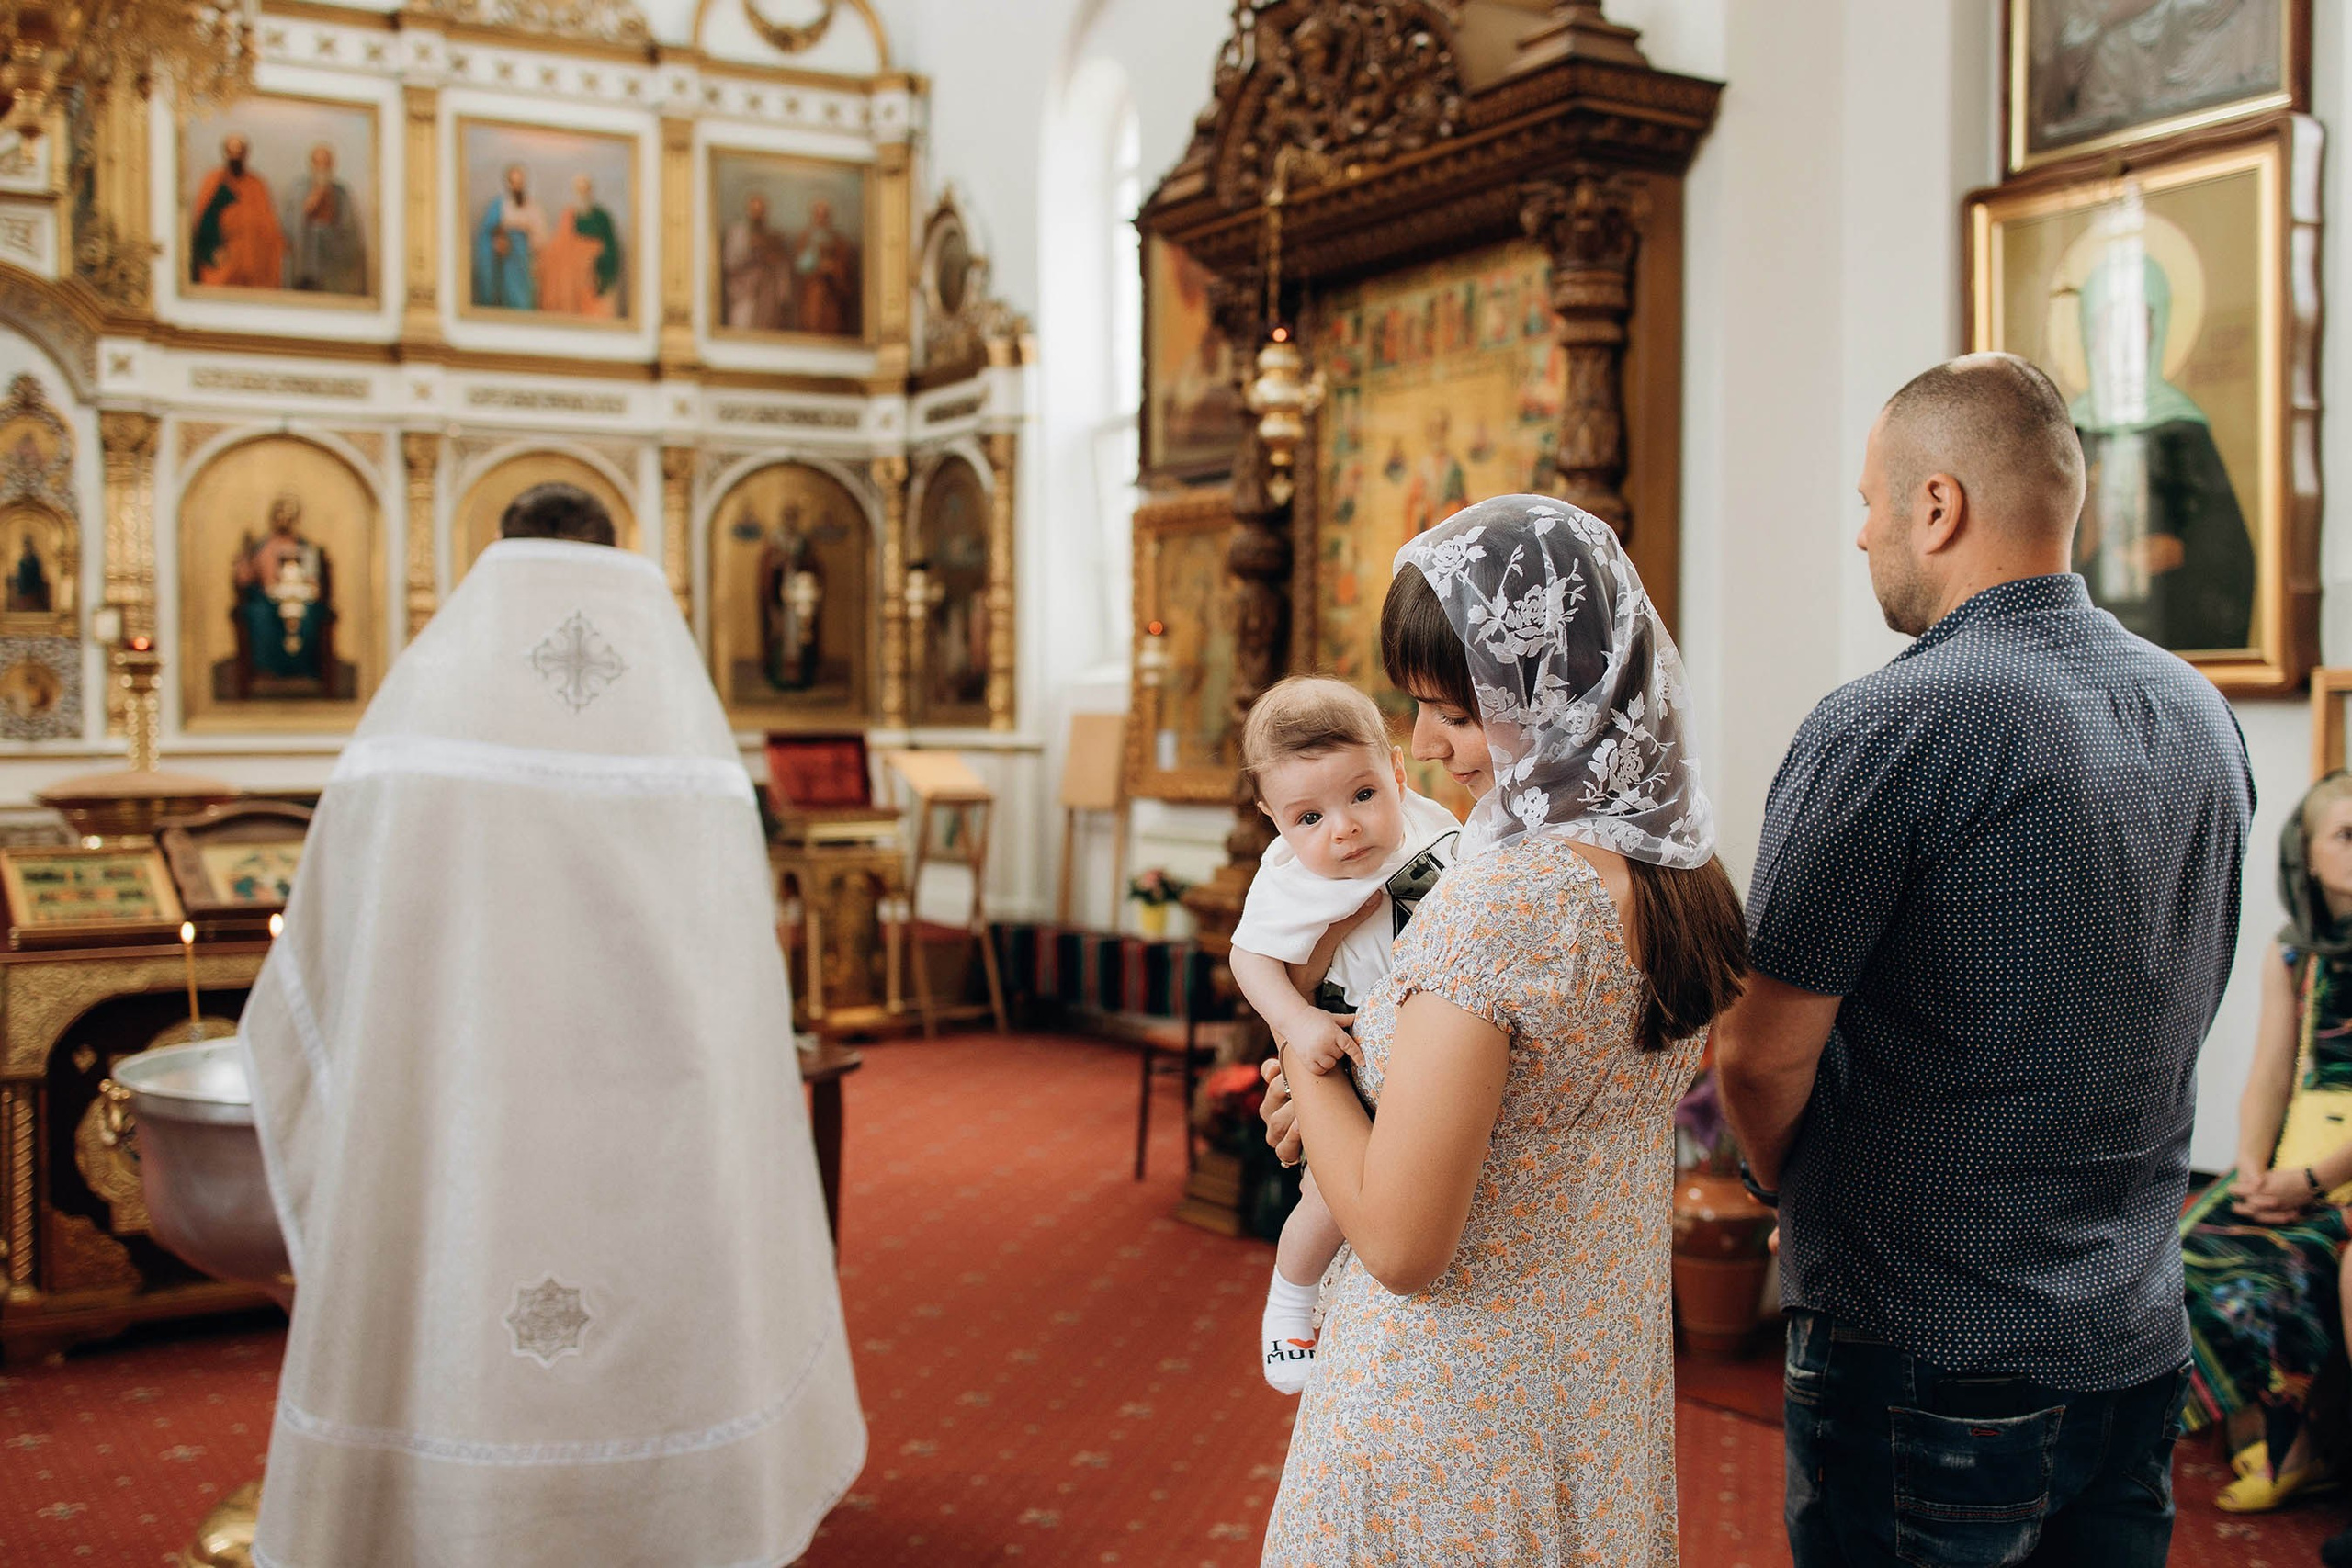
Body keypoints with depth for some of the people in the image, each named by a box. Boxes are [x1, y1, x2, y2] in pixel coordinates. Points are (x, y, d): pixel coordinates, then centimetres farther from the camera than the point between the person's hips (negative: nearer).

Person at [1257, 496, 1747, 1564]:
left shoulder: (1498, 900, -26)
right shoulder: (1685, 877, 0)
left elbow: (1401, 1243, -24)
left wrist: (1309, 1069, -9)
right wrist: (1372, 1071, 7)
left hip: (1453, 1420, -8)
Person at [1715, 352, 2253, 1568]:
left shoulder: (1885, 728, -19)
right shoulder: (2200, 716, 6)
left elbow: (1761, 1056, -16)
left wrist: (1802, 1196, 4)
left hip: (1930, 1362, -7)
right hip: (2139, 1341, 7)